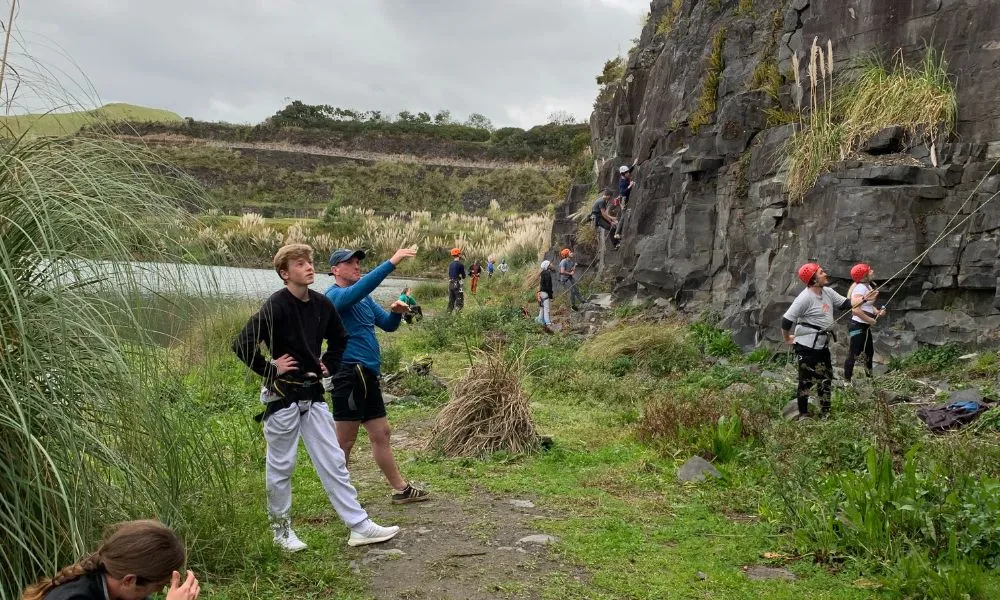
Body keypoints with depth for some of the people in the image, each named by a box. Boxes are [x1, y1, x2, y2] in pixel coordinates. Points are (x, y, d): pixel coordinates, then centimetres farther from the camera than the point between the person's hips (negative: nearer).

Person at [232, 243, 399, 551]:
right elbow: (242, 344, -23)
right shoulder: (275, 306, -17)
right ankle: (281, 529, 25)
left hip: (313, 395, 6)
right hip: (283, 398, -6)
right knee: (281, 467, 9)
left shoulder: (322, 304, 2)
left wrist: (329, 365, 8)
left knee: (334, 462, 7)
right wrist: (270, 369, -16)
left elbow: (339, 338, 21)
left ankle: (360, 526, 11)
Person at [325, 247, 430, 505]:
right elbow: (359, 288, -30)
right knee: (346, 440, 0)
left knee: (381, 434, 14)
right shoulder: (334, 295, -10)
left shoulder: (365, 299, 17)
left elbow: (387, 325, 16)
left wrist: (396, 312, -7)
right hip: (349, 374, -9)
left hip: (368, 376, 9)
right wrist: (392, 262, -36)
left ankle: (400, 489, 22)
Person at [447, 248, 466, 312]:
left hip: (450, 284, 7)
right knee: (459, 302, -5)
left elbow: (449, 275, 14)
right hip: (457, 284, -7)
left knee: (451, 300, 14)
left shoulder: (450, 265, 9)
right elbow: (463, 276, -5)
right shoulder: (460, 264, -12)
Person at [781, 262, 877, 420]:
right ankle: (803, 415, 13)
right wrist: (787, 338, -9)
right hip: (807, 347, -9)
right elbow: (786, 320, -22)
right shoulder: (805, 298, -23)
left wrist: (864, 299, 1)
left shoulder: (828, 292, 2)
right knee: (807, 381, 0)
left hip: (823, 345, 9)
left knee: (826, 377, 19)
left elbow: (844, 304, 13)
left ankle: (826, 412, 34)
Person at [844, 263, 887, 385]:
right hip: (857, 326, -10)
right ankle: (847, 381, -3)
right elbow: (855, 310, -29)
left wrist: (878, 312, 0)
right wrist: (870, 320, -19)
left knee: (870, 351, 22)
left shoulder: (868, 287, 11)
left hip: (865, 327, 10)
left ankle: (869, 375, 39)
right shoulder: (860, 288, -20)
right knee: (853, 354, -7)